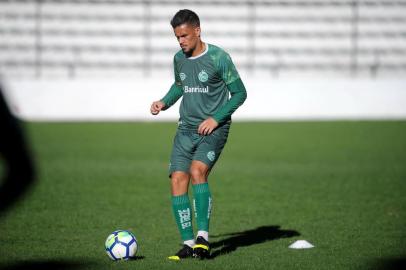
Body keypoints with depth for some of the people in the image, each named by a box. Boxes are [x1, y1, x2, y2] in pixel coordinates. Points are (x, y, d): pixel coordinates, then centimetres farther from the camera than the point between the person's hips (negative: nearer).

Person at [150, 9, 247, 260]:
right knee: (177, 181, -7)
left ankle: (203, 236, -22)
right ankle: (188, 243, 1)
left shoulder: (218, 57, -10)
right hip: (186, 129, 6)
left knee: (197, 172, -27)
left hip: (214, 129, -6)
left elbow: (239, 93, -5)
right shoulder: (179, 59, 8)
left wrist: (216, 118, -13)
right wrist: (164, 103, 9)